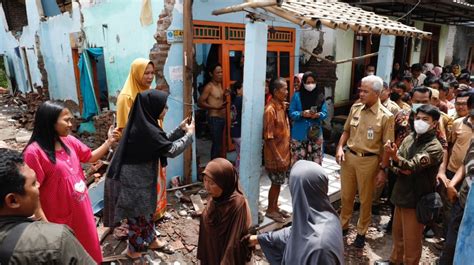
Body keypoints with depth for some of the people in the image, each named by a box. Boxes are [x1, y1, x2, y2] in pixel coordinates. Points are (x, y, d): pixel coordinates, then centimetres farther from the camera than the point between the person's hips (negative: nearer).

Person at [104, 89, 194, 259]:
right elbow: (171, 150, -21)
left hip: (140, 176, 9)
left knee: (146, 209, 23)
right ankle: (134, 250, 32)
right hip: (135, 180, -9)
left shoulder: (143, 123, 2)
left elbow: (162, 142, 12)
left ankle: (151, 240, 42)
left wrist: (180, 130, 7)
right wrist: (188, 135, -8)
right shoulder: (146, 130, -28)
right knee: (137, 214, 10)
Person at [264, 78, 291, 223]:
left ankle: (275, 207, 32)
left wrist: (285, 154, 16)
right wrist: (278, 157, -21)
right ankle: (270, 210, 21)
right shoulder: (270, 109, -21)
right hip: (275, 155, -8)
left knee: (279, 183, 17)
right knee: (276, 183, 5)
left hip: (283, 152, 8)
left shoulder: (282, 106, 7)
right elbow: (269, 137, -22)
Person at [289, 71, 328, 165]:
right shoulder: (297, 96, -1)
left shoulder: (320, 96, 5)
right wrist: (302, 114, -20)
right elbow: (291, 113, -2)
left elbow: (325, 113, 3)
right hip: (300, 134, -2)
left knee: (315, 160, 4)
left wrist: (318, 115, -18)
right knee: (298, 160, 1)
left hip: (315, 133, 2)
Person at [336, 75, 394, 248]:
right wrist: (340, 147, -4)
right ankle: (343, 225, 36)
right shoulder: (355, 108, 1)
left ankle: (361, 232, 31)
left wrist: (383, 170, -10)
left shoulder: (385, 116, -12)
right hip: (349, 156, 4)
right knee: (346, 195, 16)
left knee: (365, 199, 12)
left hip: (369, 160, -4)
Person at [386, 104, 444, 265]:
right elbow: (396, 164, 8)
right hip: (402, 194, 7)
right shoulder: (409, 139, 4)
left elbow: (414, 165, -29)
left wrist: (395, 157, -48)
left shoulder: (435, 147, -16)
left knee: (411, 241, 7)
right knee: (397, 234, 22)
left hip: (416, 199, -6)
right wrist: (399, 169, -15)